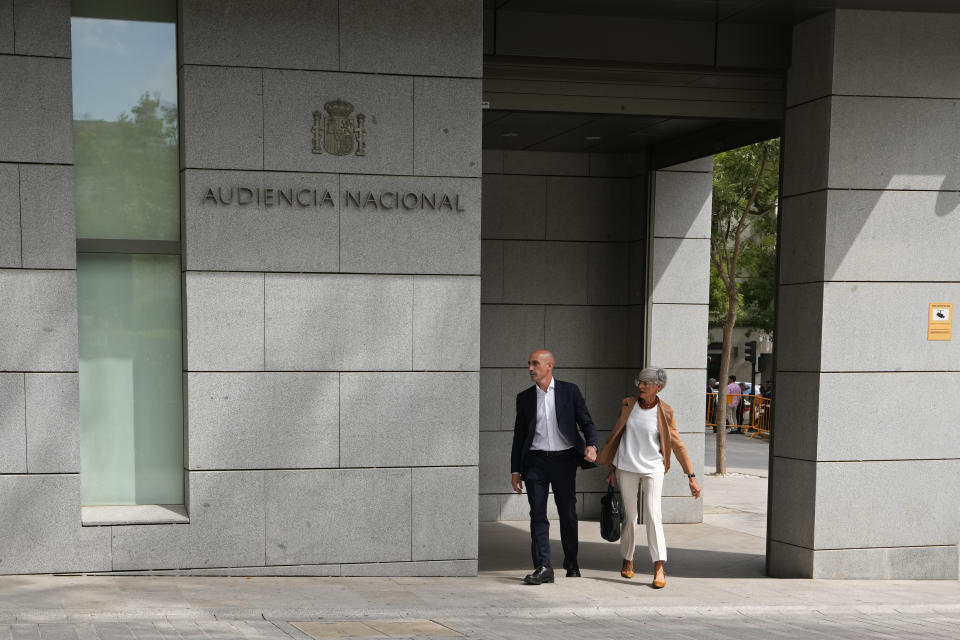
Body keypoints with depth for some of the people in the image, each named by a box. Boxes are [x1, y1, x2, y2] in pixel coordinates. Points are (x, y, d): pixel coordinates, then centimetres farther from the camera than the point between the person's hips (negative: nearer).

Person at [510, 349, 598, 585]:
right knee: (537, 514, -5)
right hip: (536, 461, 1)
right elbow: (519, 435, 12)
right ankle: (543, 567, -6)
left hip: (564, 460, -1)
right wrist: (515, 470, 8)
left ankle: (572, 563, 24)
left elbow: (586, 422, 3)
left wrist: (591, 445, -17)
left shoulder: (569, 391, 3)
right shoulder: (524, 397, 9)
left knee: (568, 513, 7)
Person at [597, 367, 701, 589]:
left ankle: (659, 568, -11)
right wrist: (612, 469, 13)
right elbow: (617, 435, 11)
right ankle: (628, 560, 27)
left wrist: (691, 476, -4)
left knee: (653, 515, -12)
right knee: (629, 516, 9)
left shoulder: (665, 412, -5)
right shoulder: (628, 405, 1)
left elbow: (677, 445, -1)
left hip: (652, 470, -2)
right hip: (626, 468, 2)